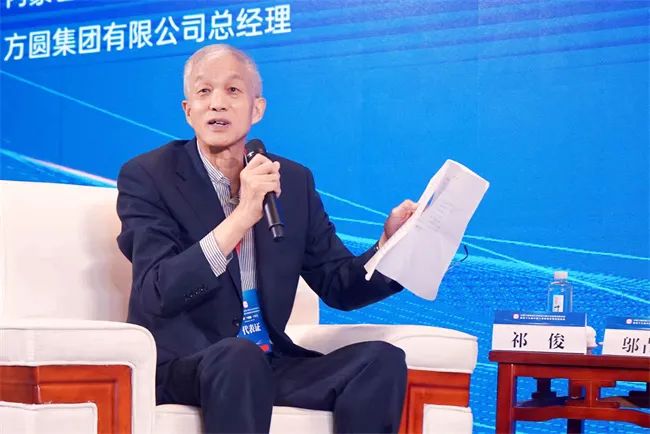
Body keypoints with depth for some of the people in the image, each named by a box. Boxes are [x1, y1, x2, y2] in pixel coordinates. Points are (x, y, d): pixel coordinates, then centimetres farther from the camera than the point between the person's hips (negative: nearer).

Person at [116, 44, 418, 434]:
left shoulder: (294, 181, 11)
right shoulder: (148, 177, -3)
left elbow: (339, 286, 12)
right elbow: (156, 294, -16)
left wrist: (390, 244, -9)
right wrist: (242, 217, -24)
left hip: (269, 364, 5)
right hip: (180, 368, -5)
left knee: (382, 360, -20)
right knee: (236, 357, -38)